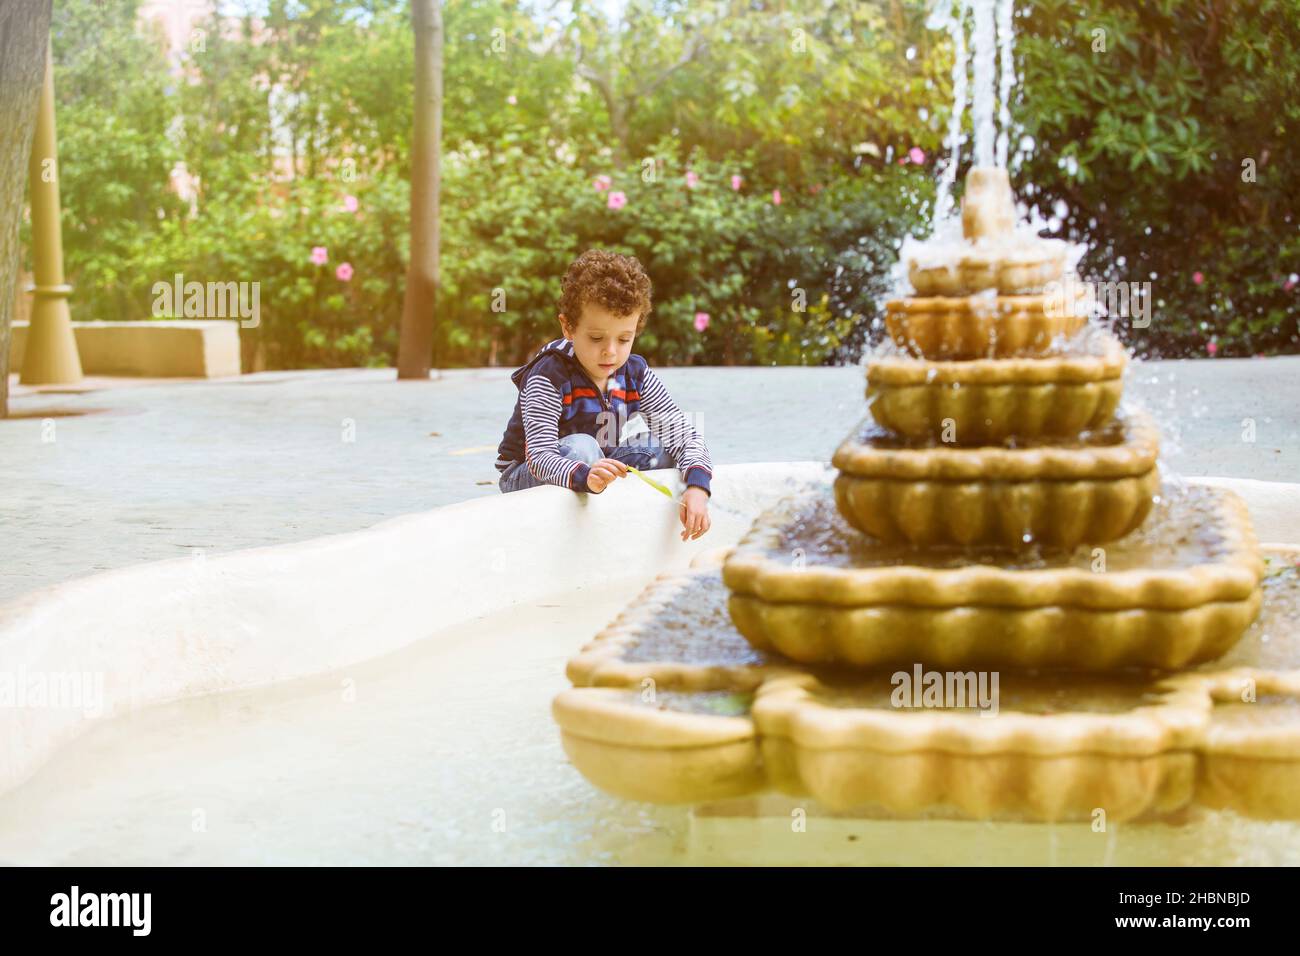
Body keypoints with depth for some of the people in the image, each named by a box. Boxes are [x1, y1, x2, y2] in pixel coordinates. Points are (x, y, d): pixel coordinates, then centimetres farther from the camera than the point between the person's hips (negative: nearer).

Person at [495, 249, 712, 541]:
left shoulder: (635, 373, -8)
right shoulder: (548, 378, -25)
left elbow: (683, 433, -12)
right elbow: (540, 456, -36)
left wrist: (697, 487, -33)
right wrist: (585, 477, -58)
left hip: (595, 469, 6)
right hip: (526, 476, -6)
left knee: (662, 447, -12)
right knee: (581, 447, -34)